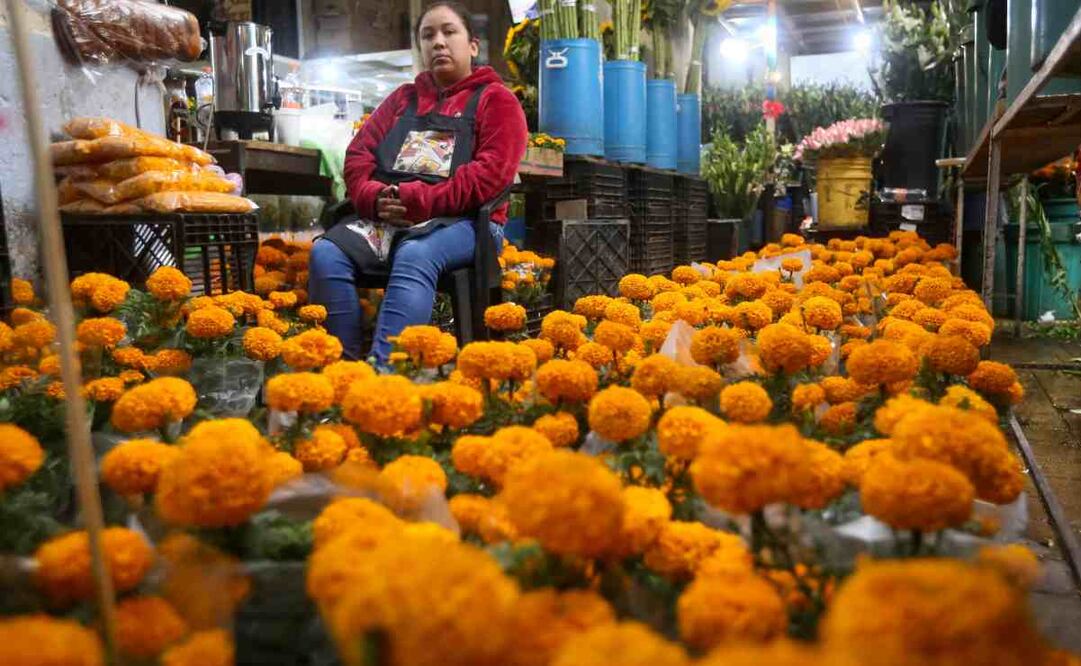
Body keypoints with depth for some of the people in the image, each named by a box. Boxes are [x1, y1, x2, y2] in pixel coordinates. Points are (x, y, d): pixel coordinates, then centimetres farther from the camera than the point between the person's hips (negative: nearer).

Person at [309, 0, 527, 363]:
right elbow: (358, 152, 16)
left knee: (414, 257, -38)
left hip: (461, 221, -4)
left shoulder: (495, 99, 9)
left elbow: (492, 173, -8)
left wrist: (419, 201, -16)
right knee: (327, 252, -24)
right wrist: (374, 198, -8)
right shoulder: (403, 98, 25)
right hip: (385, 218, 5)